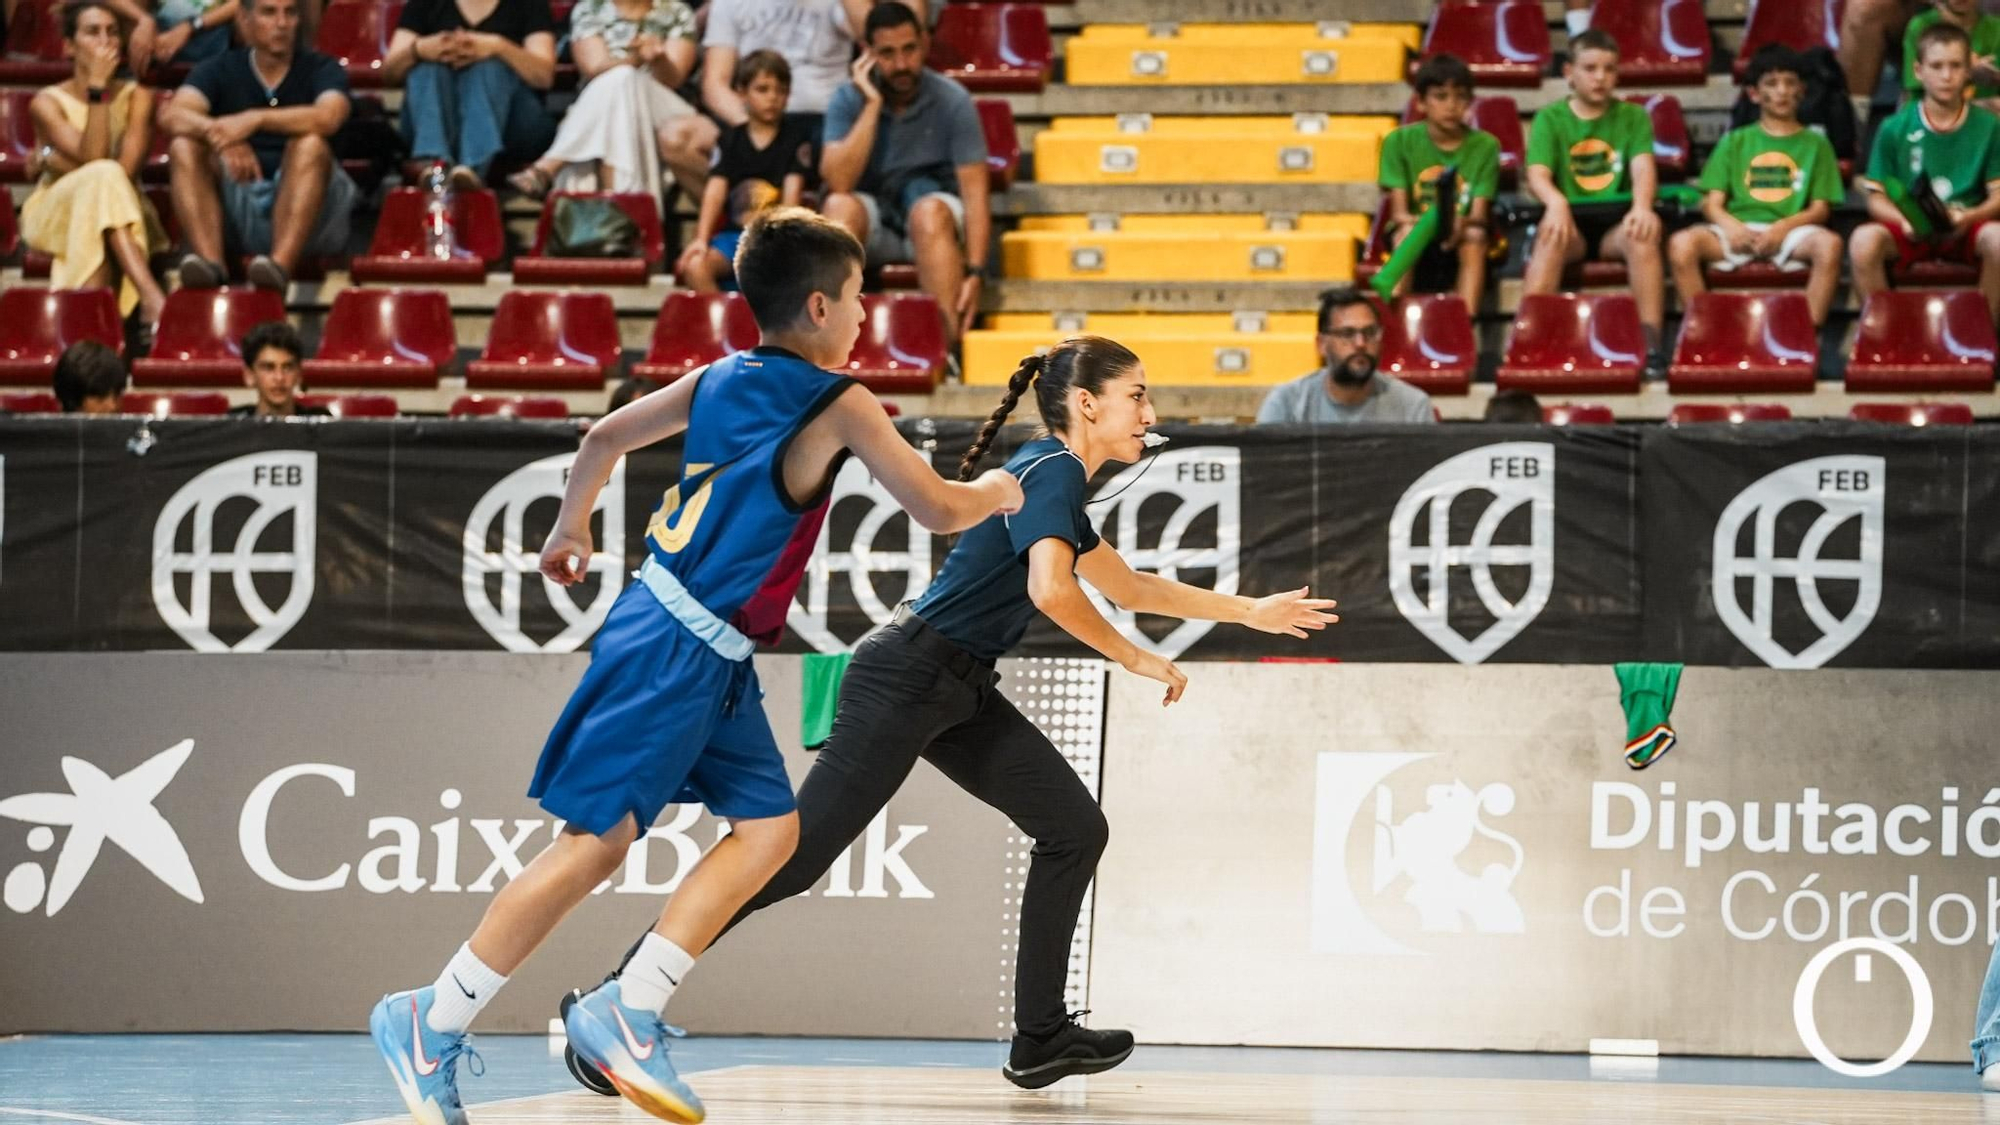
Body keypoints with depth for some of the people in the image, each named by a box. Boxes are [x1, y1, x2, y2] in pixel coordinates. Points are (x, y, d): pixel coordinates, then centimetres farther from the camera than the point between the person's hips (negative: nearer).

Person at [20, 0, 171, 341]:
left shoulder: (136, 97, 2)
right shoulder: (47, 102, -3)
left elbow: (127, 169, -14)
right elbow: (93, 160, -19)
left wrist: (60, 162, -14)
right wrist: (97, 89, -21)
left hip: (122, 217, 2)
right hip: (54, 214, -1)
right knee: (104, 178, -35)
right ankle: (153, 300, -55)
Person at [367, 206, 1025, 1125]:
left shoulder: (719, 379, 12)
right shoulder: (839, 404, -9)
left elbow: (604, 438, 23)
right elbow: (938, 511, -4)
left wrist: (570, 529, 39)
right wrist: (993, 492, 17)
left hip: (712, 661, 9)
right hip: (675, 647, -9)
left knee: (769, 830, 6)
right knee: (598, 841, -7)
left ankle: (628, 1014, 1)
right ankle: (431, 1024, -2)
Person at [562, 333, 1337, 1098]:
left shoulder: (1059, 481, 17)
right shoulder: (1052, 472, -13)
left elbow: (1129, 588, 32)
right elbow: (1050, 590, -29)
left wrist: (1253, 612, 34)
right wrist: (1137, 661, -17)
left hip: (959, 694, 10)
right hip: (903, 681, -10)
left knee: (1073, 829, 6)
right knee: (798, 852, -13)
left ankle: (1040, 1040, 9)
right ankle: (611, 1000, -11)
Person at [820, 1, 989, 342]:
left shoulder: (953, 101, -9)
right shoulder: (849, 100, -6)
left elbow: (974, 194, -14)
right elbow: (838, 182, -19)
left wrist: (974, 273, -27)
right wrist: (872, 105, -20)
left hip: (933, 224, -1)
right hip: (873, 222, 1)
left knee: (929, 210, -36)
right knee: (839, 206, -32)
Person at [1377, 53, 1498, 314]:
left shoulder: (1485, 145, -2)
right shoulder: (1400, 142, -3)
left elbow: (1479, 214, -8)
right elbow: (1399, 213, -8)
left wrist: (1461, 223, -33)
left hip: (1460, 244, 0)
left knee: (1474, 235, -32)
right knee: (1408, 231, -33)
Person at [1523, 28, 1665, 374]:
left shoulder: (1633, 117, 10)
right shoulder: (1550, 118, 6)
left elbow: (1643, 166, -7)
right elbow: (1537, 175, -9)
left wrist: (1642, 206, -31)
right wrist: (1556, 202, -33)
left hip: (1616, 223, 1)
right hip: (1572, 222, -1)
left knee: (1641, 235, -33)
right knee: (1552, 233, -35)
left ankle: (1651, 343, -37)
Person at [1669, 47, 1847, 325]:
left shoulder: (1815, 145, 17)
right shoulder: (1735, 142, 19)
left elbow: (1820, 209, 8)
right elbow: (1712, 203, 11)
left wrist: (1783, 227, -12)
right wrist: (1731, 227, -13)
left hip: (1791, 232, -1)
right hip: (1737, 231, 1)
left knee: (1828, 243, -35)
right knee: (1682, 243, -29)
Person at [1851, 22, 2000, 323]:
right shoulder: (1895, 129, 3)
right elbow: (1877, 198, 4)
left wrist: (1969, 217, -19)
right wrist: (1903, 220, -17)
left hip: (1966, 228, 0)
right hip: (1910, 230, 0)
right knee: (1864, 240, -32)